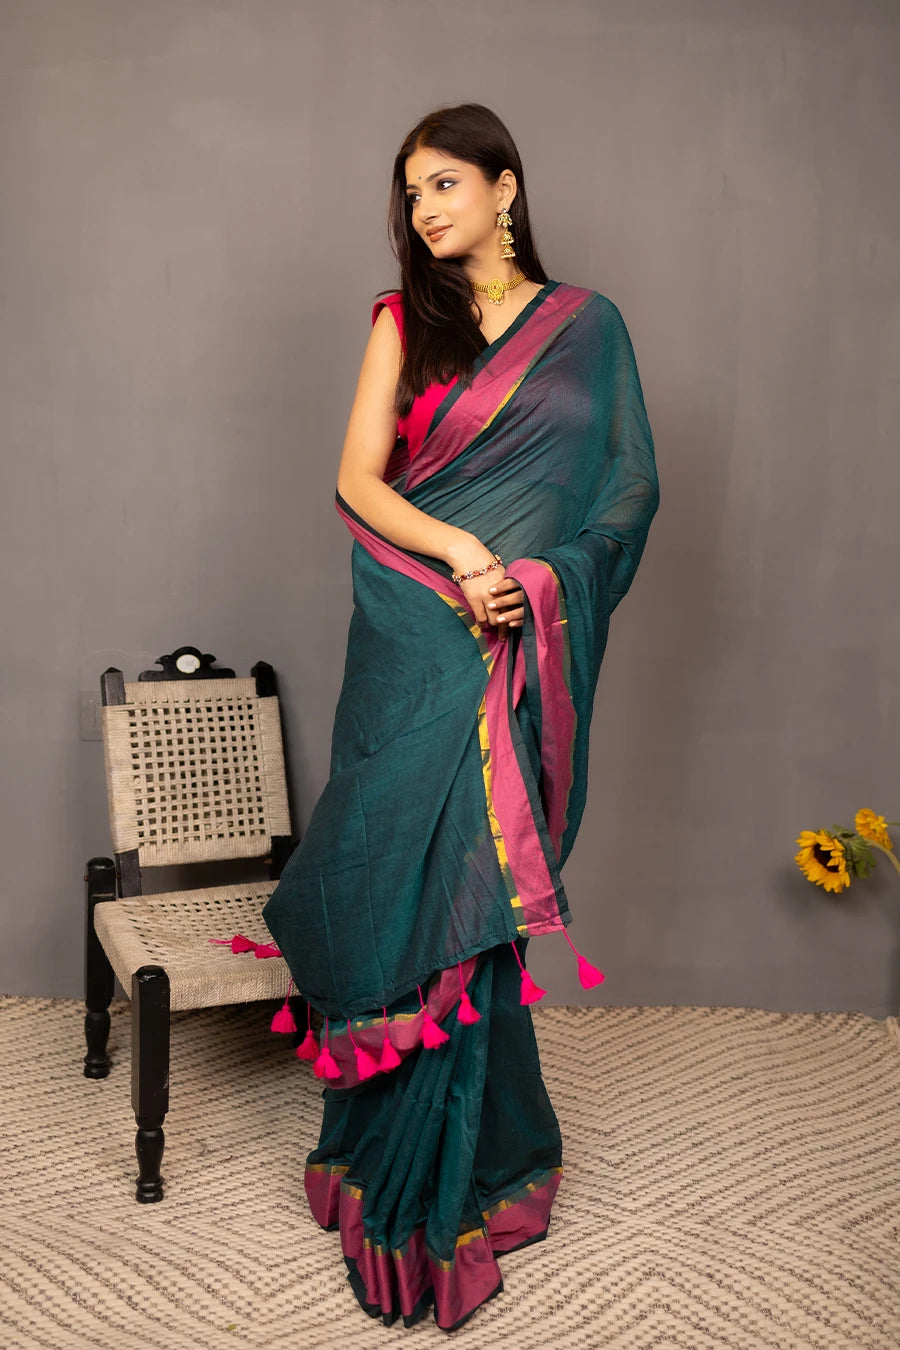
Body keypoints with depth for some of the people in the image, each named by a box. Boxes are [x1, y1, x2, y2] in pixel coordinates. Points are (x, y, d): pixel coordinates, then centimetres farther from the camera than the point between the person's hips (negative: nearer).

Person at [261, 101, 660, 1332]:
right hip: (418, 634, 0)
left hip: (530, 640, 0)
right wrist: (462, 553, -15)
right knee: (416, 874, 2)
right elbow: (357, 480, 0)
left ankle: (454, 1163, 22)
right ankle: (413, 1159, 21)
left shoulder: (589, 324, 9)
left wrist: (547, 577, -8)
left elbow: (629, 487, 8)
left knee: (476, 884, 3)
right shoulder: (407, 320, 8)